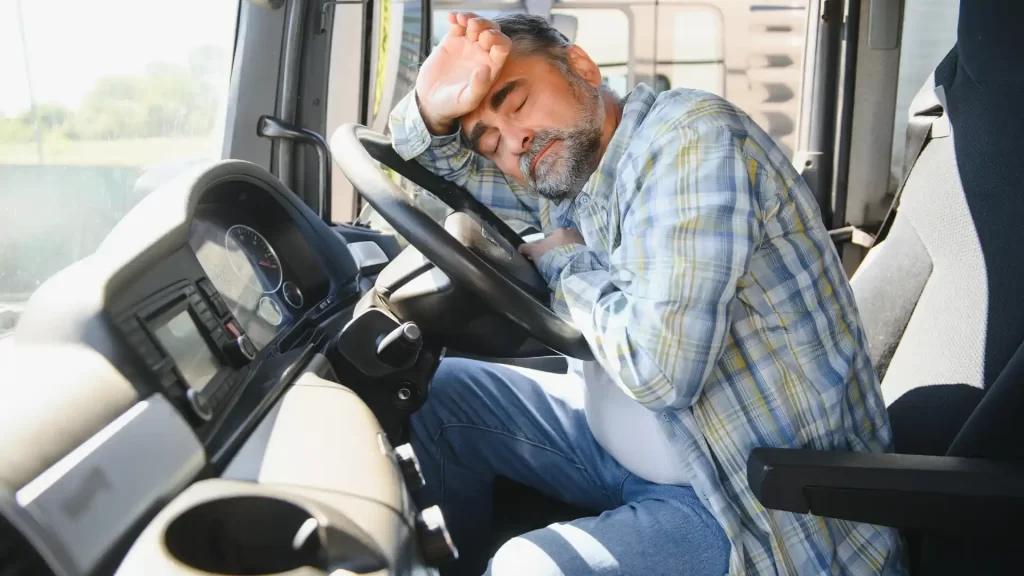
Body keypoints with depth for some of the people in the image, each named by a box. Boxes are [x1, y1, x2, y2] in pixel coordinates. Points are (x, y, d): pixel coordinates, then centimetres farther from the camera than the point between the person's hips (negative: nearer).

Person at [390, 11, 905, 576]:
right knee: (435, 395, 7)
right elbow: (425, 157, 15)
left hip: (763, 501, -8)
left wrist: (565, 262, -12)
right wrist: (434, 103, -8)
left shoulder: (692, 134, -21)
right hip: (621, 447, 8)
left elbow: (661, 370, -30)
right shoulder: (559, 176, 4)